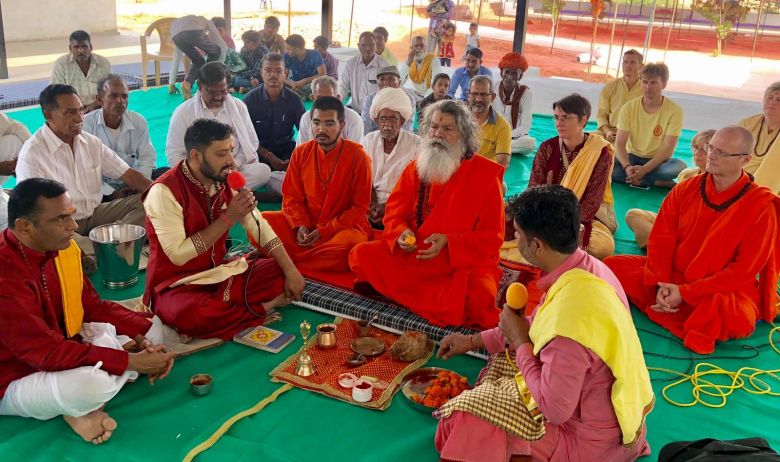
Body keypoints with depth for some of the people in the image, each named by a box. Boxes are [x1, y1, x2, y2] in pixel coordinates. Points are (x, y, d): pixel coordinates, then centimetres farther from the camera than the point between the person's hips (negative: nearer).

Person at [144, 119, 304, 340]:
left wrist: (291, 271, -9)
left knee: (283, 272, -9)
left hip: (220, 272, 6)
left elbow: (259, 228, 1)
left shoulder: (227, 180, -2)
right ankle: (263, 307, -15)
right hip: (179, 284, -5)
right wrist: (228, 218, -23)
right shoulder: (164, 191, -20)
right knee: (190, 314, -38)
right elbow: (178, 255, -23)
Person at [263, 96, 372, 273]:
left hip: (344, 227, -3)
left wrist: (325, 231, -16)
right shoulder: (301, 153, 3)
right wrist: (300, 225, -14)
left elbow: (360, 206, -9)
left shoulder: (357, 155, -9)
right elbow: (291, 197, 6)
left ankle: (285, 260, -21)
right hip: (305, 224, 4)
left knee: (348, 245, -38)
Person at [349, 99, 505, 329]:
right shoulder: (415, 168, 10)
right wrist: (401, 232, -12)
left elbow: (491, 237, -5)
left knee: (479, 297, -36)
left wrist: (448, 242, -19)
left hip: (465, 260, -4)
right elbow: (394, 211, 12)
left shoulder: (487, 175, -3)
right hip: (412, 254, 4)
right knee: (361, 255, -18)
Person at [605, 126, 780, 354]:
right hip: (672, 278, 5)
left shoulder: (761, 205, -11)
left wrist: (685, 293, -19)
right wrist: (661, 284, -16)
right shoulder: (686, 189, 1)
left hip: (723, 290, -5)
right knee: (613, 266, -13)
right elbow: (661, 239, 0)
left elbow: (744, 269, -14)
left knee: (736, 319, -39)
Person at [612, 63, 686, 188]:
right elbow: (619, 144, -11)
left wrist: (644, 169, -29)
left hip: (657, 161, -2)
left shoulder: (674, 110, -11)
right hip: (632, 157, 2)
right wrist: (627, 167, -31)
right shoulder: (628, 107, -6)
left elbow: (668, 149, -15)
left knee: (680, 166, -33)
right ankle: (658, 182, -22)